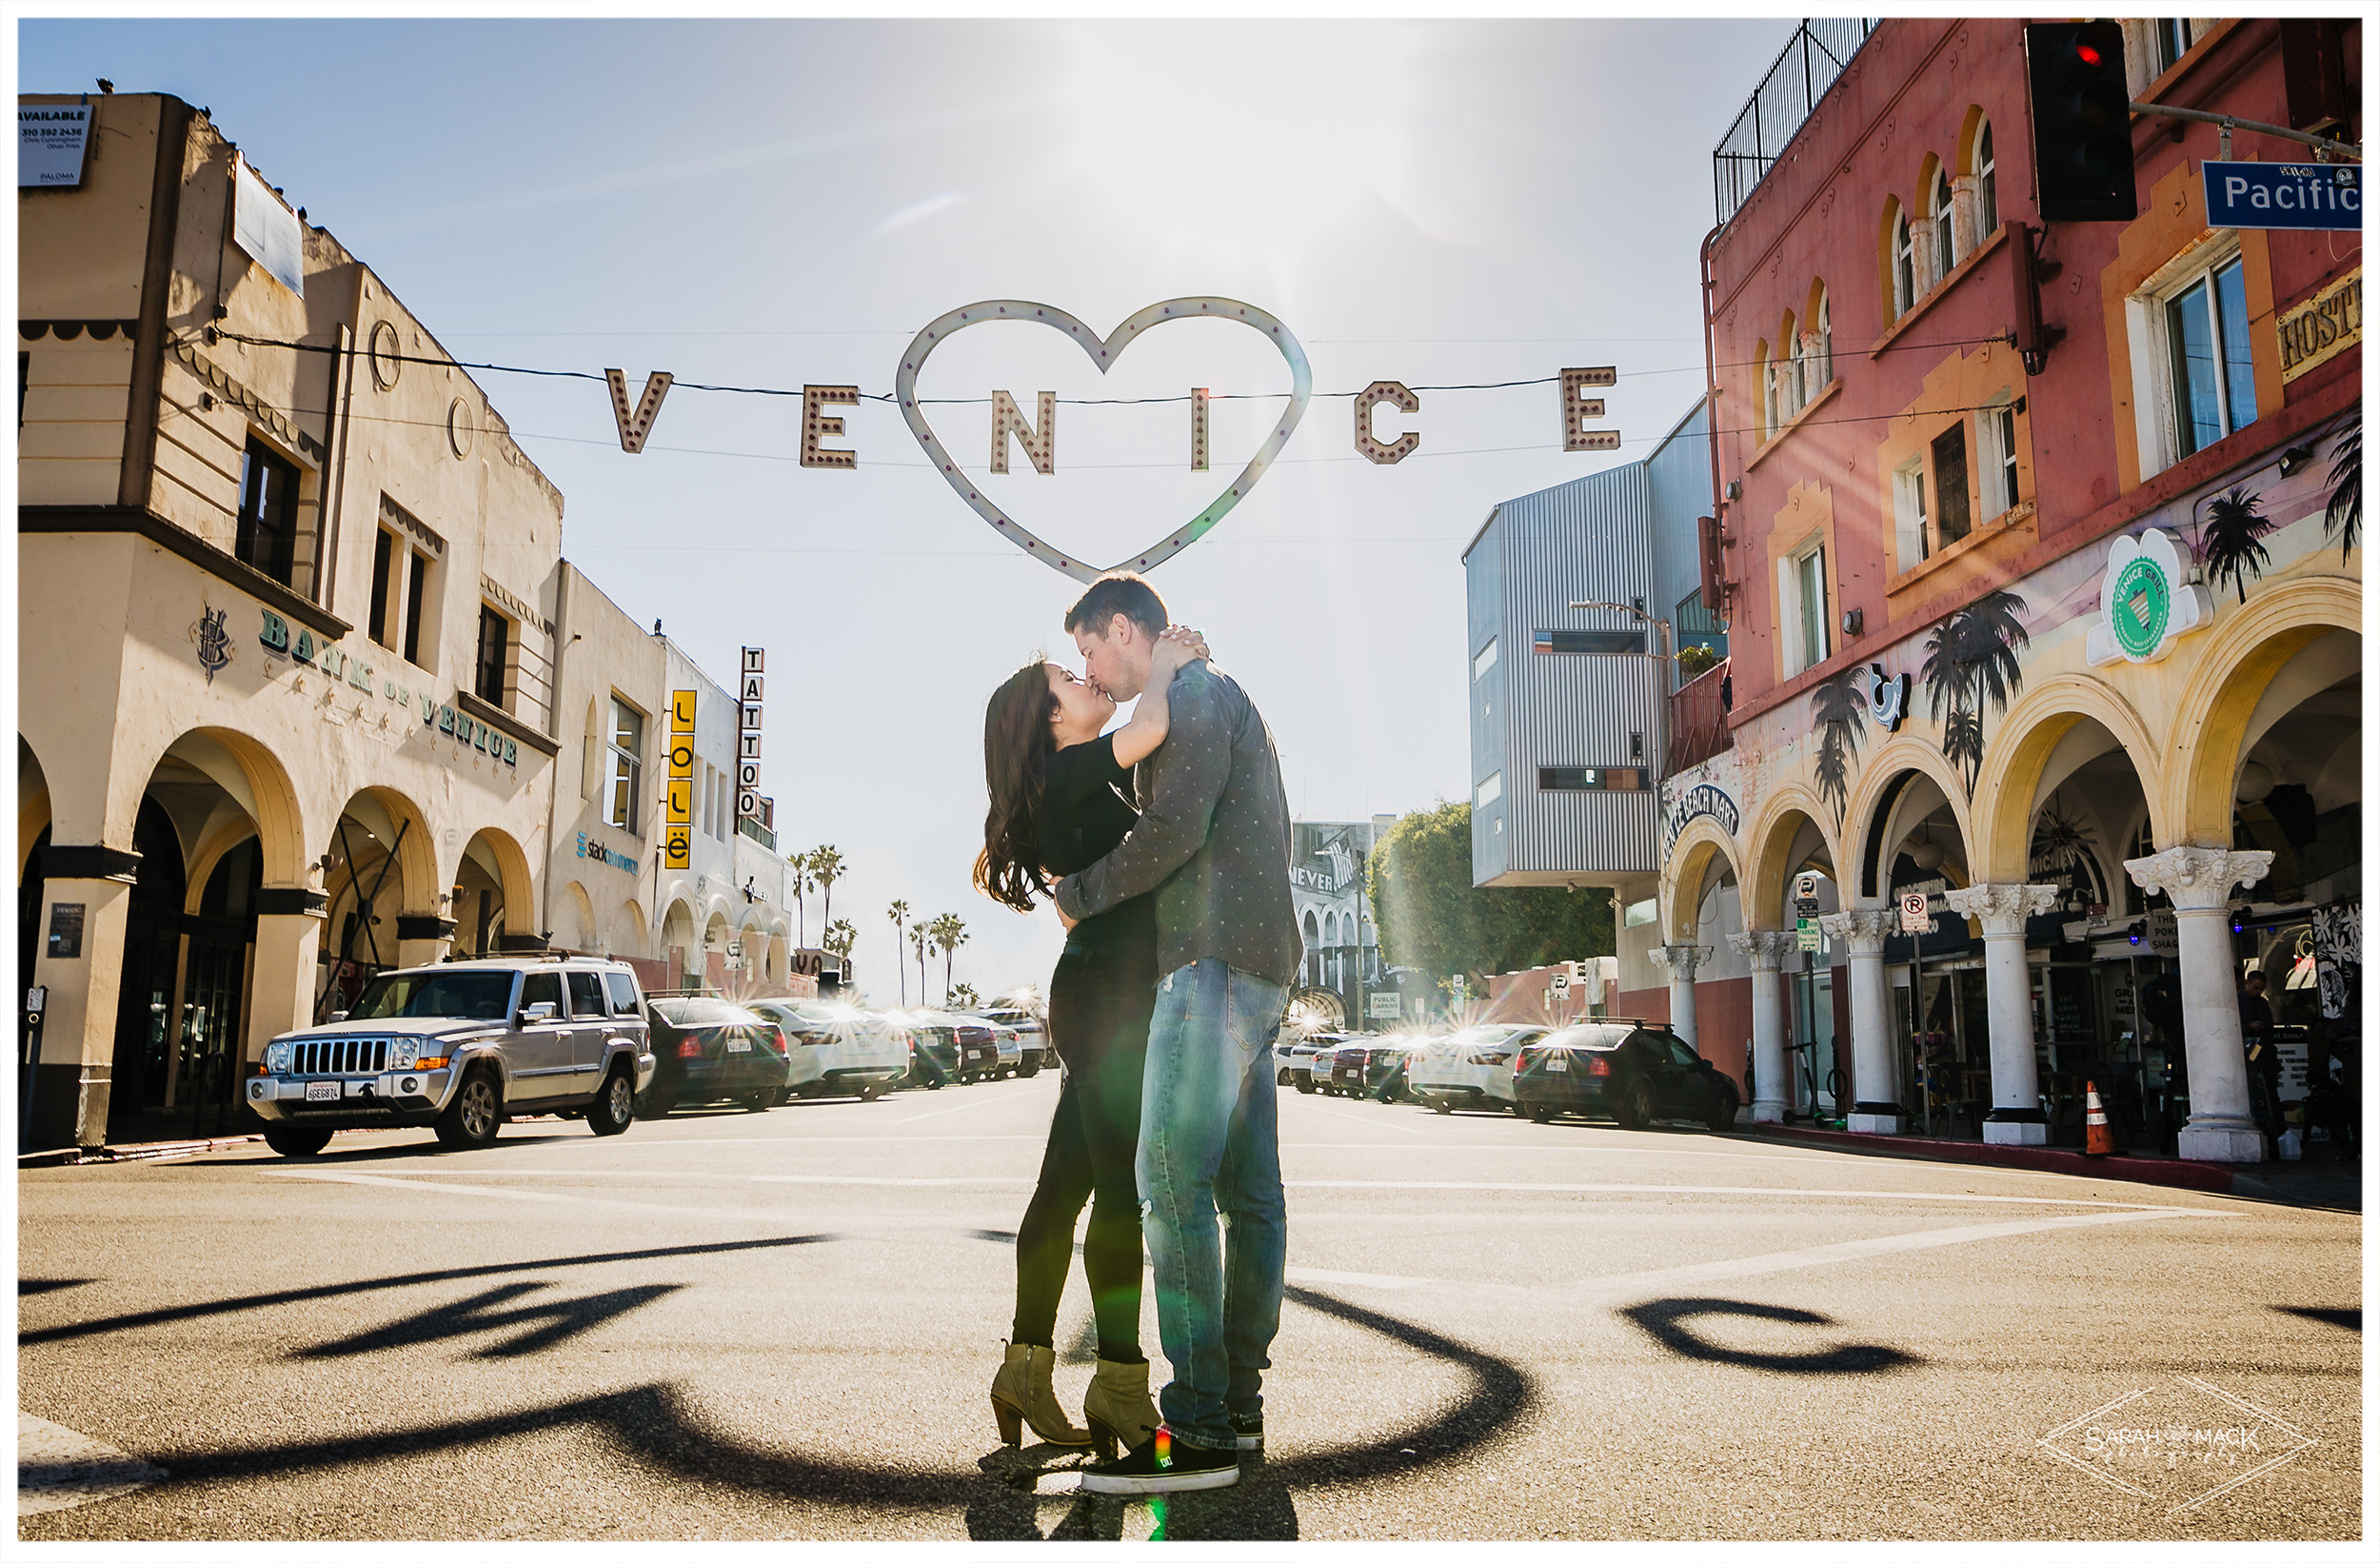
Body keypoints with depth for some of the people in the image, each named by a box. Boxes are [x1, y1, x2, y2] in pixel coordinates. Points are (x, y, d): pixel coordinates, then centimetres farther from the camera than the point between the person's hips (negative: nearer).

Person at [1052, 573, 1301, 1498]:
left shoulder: (1198, 694, -4)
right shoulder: (1227, 708, 26)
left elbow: (1174, 829, -17)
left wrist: (1079, 895, -5)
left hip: (1217, 959, -10)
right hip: (1254, 969, 10)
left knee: (1171, 1182, -14)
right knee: (1248, 1190, 8)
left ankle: (1196, 1430, -14)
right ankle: (1237, 1402, 12)